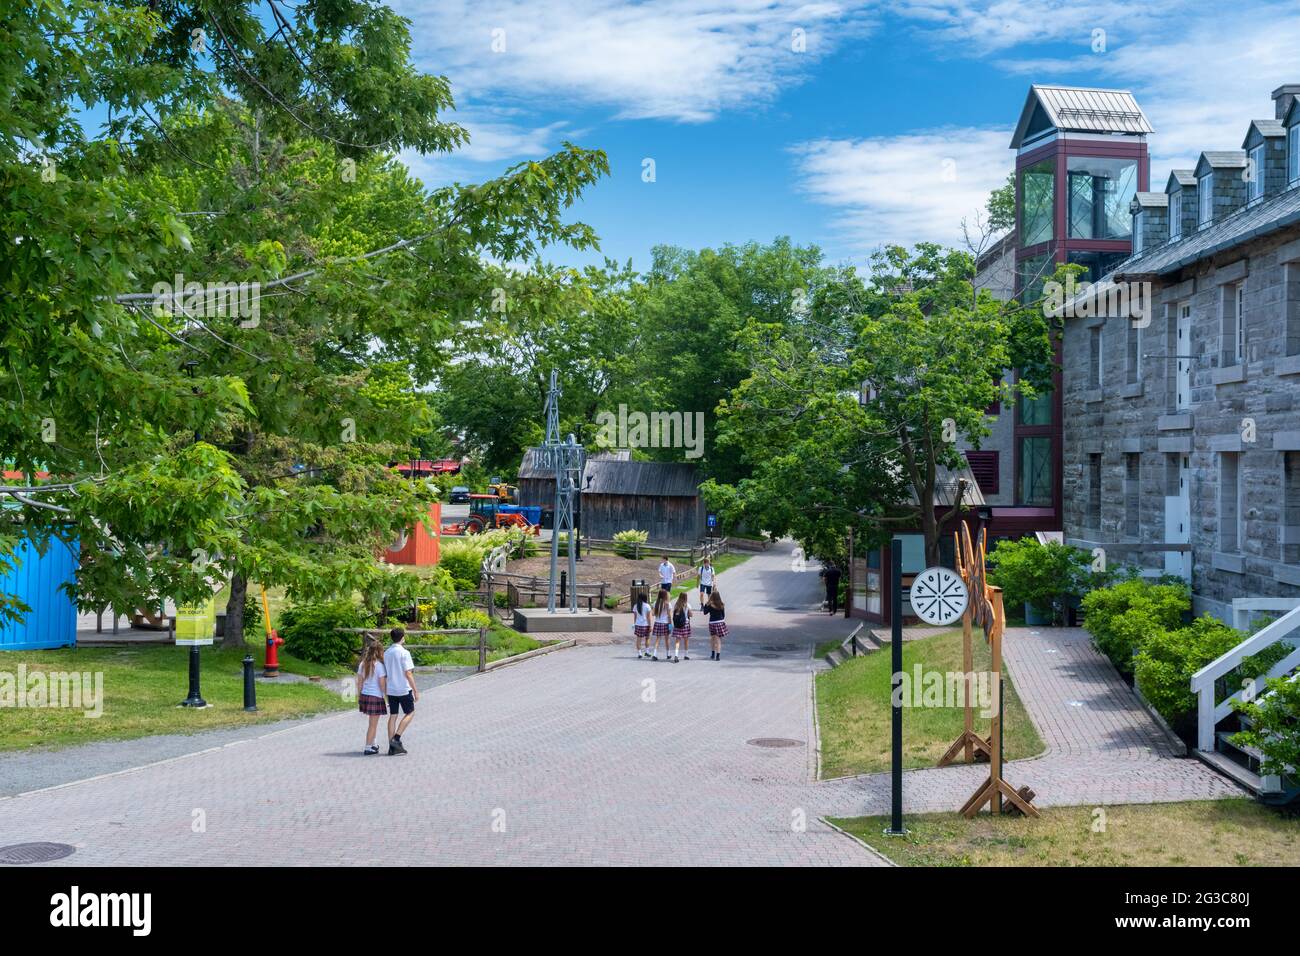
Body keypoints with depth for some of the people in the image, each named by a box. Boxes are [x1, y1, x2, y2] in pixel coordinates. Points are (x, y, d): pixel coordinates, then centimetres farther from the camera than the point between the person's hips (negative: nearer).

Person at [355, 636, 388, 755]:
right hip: (376, 696, -7)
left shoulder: (363, 664, 5)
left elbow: (359, 682, 8)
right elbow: (382, 684, -13)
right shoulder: (379, 665, -13)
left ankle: (373, 744, 29)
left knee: (373, 722, 22)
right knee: (373, 724, 3)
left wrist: (359, 697, 16)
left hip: (364, 695, 7)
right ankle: (368, 748, 5)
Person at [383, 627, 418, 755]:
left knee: (393, 715, 9)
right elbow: (408, 673, -16)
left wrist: (385, 691, 18)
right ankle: (396, 738, -3)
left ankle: (392, 747, 9)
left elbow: (384, 673, 9)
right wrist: (415, 690, -10)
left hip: (391, 689, 6)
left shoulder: (386, 653, 5)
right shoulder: (404, 653, -13)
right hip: (404, 689, -6)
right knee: (410, 713, 9)